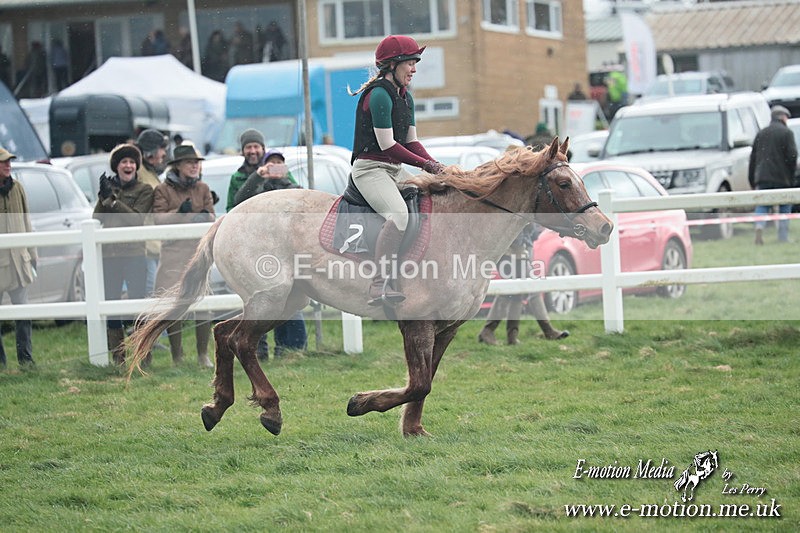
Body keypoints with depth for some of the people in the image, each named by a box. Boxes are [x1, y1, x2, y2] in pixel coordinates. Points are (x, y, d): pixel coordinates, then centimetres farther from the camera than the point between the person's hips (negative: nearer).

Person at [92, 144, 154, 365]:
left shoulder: (144, 190, 4)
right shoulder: (109, 187, 16)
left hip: (134, 253, -4)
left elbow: (136, 218, -10)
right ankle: (117, 357, 10)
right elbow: (96, 219, 7)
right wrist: (103, 196, -8)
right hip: (109, 253, 4)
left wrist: (112, 199, -12)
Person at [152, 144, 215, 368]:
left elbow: (211, 217, 9)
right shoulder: (163, 190, 5)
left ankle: (203, 355, 3)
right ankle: (177, 356, 5)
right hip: (173, 249, -2)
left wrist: (205, 216, -14)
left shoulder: (202, 189, 15)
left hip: (198, 248, 2)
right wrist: (179, 213, -21)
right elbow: (158, 218, -5)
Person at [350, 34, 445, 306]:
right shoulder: (379, 95, -15)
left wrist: (437, 166, -1)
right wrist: (427, 165, -15)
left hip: (395, 170, 10)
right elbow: (387, 145, -18)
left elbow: (411, 142, 15)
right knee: (398, 214, -32)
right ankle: (379, 284, -36)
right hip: (370, 168, -10)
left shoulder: (406, 98, 15)